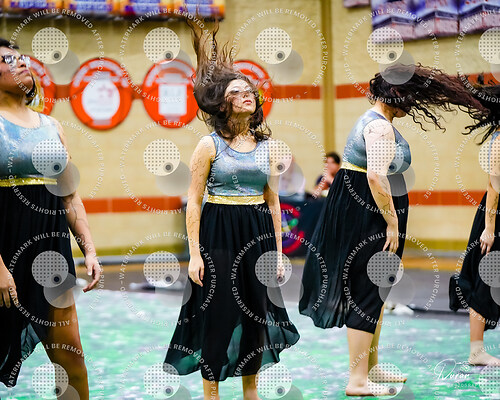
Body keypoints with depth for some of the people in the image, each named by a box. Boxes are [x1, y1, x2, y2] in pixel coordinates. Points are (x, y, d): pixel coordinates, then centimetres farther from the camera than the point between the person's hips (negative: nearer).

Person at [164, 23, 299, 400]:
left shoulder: (266, 146, 9)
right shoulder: (210, 145, -4)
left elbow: (273, 202, 12)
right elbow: (193, 202, -5)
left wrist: (278, 252, 9)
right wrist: (194, 254, -12)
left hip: (258, 235, 4)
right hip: (218, 233, -4)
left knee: (255, 313, 8)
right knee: (217, 315, -2)